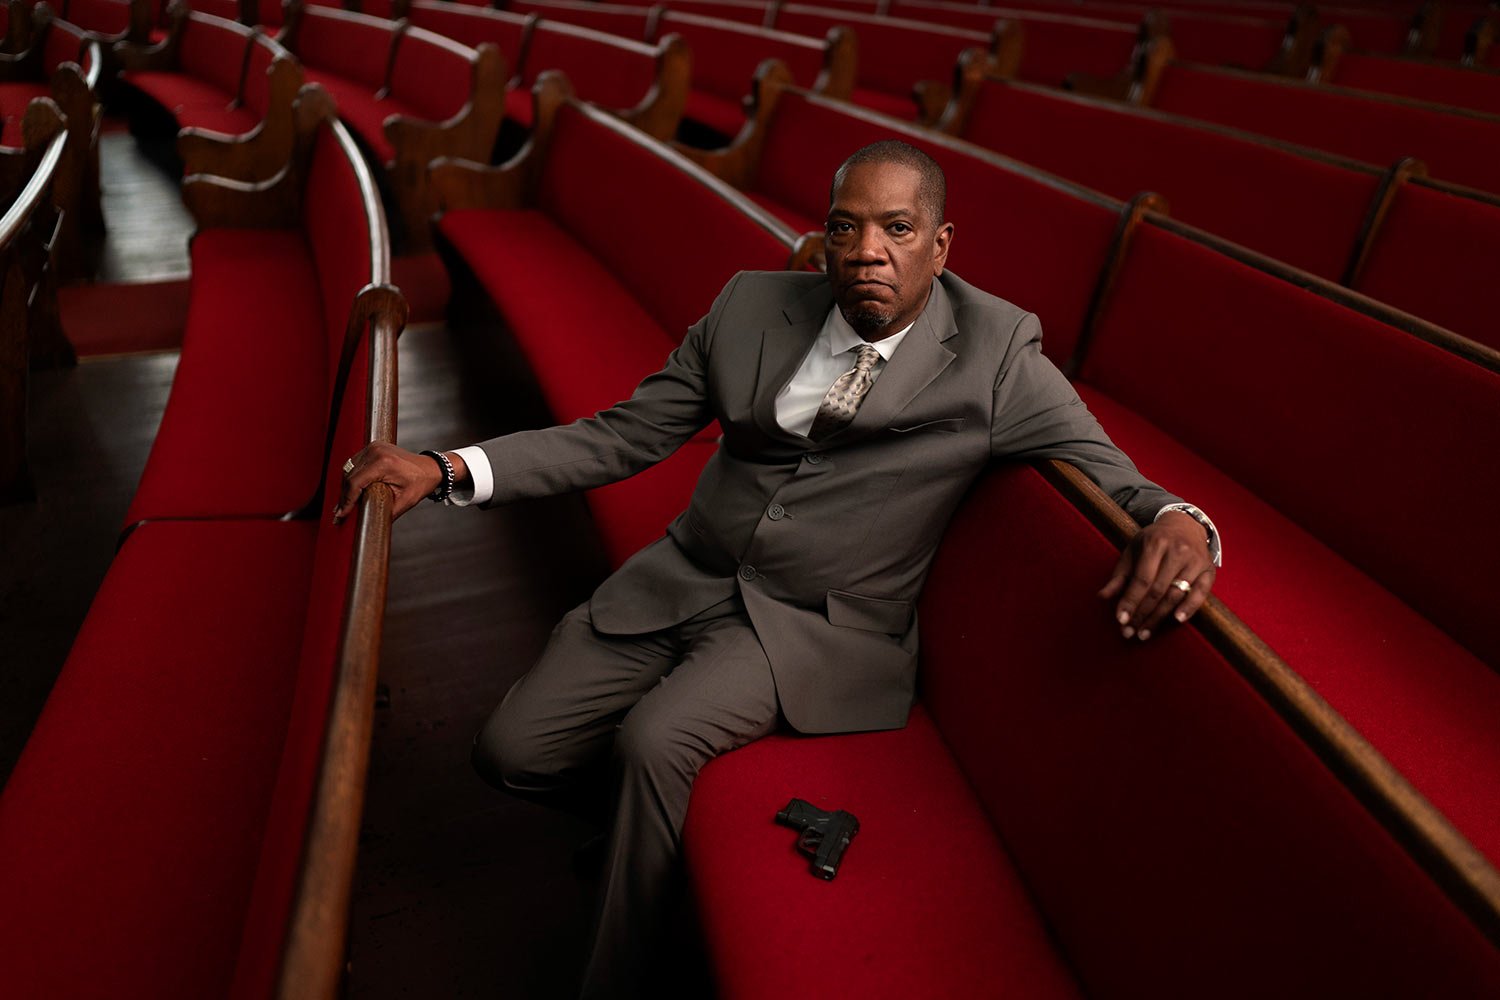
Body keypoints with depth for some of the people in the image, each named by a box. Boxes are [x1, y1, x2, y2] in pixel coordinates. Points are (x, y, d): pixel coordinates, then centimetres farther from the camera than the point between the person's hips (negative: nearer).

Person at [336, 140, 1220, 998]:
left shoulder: (998, 355, -7)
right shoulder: (751, 305, 3)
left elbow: (1111, 477, -3)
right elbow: (624, 436, 4)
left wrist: (1178, 521, -30)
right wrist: (449, 469, -6)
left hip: (821, 626, -4)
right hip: (689, 578, 5)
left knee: (657, 739, -29)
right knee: (511, 755, -3)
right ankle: (644, 823, 31)